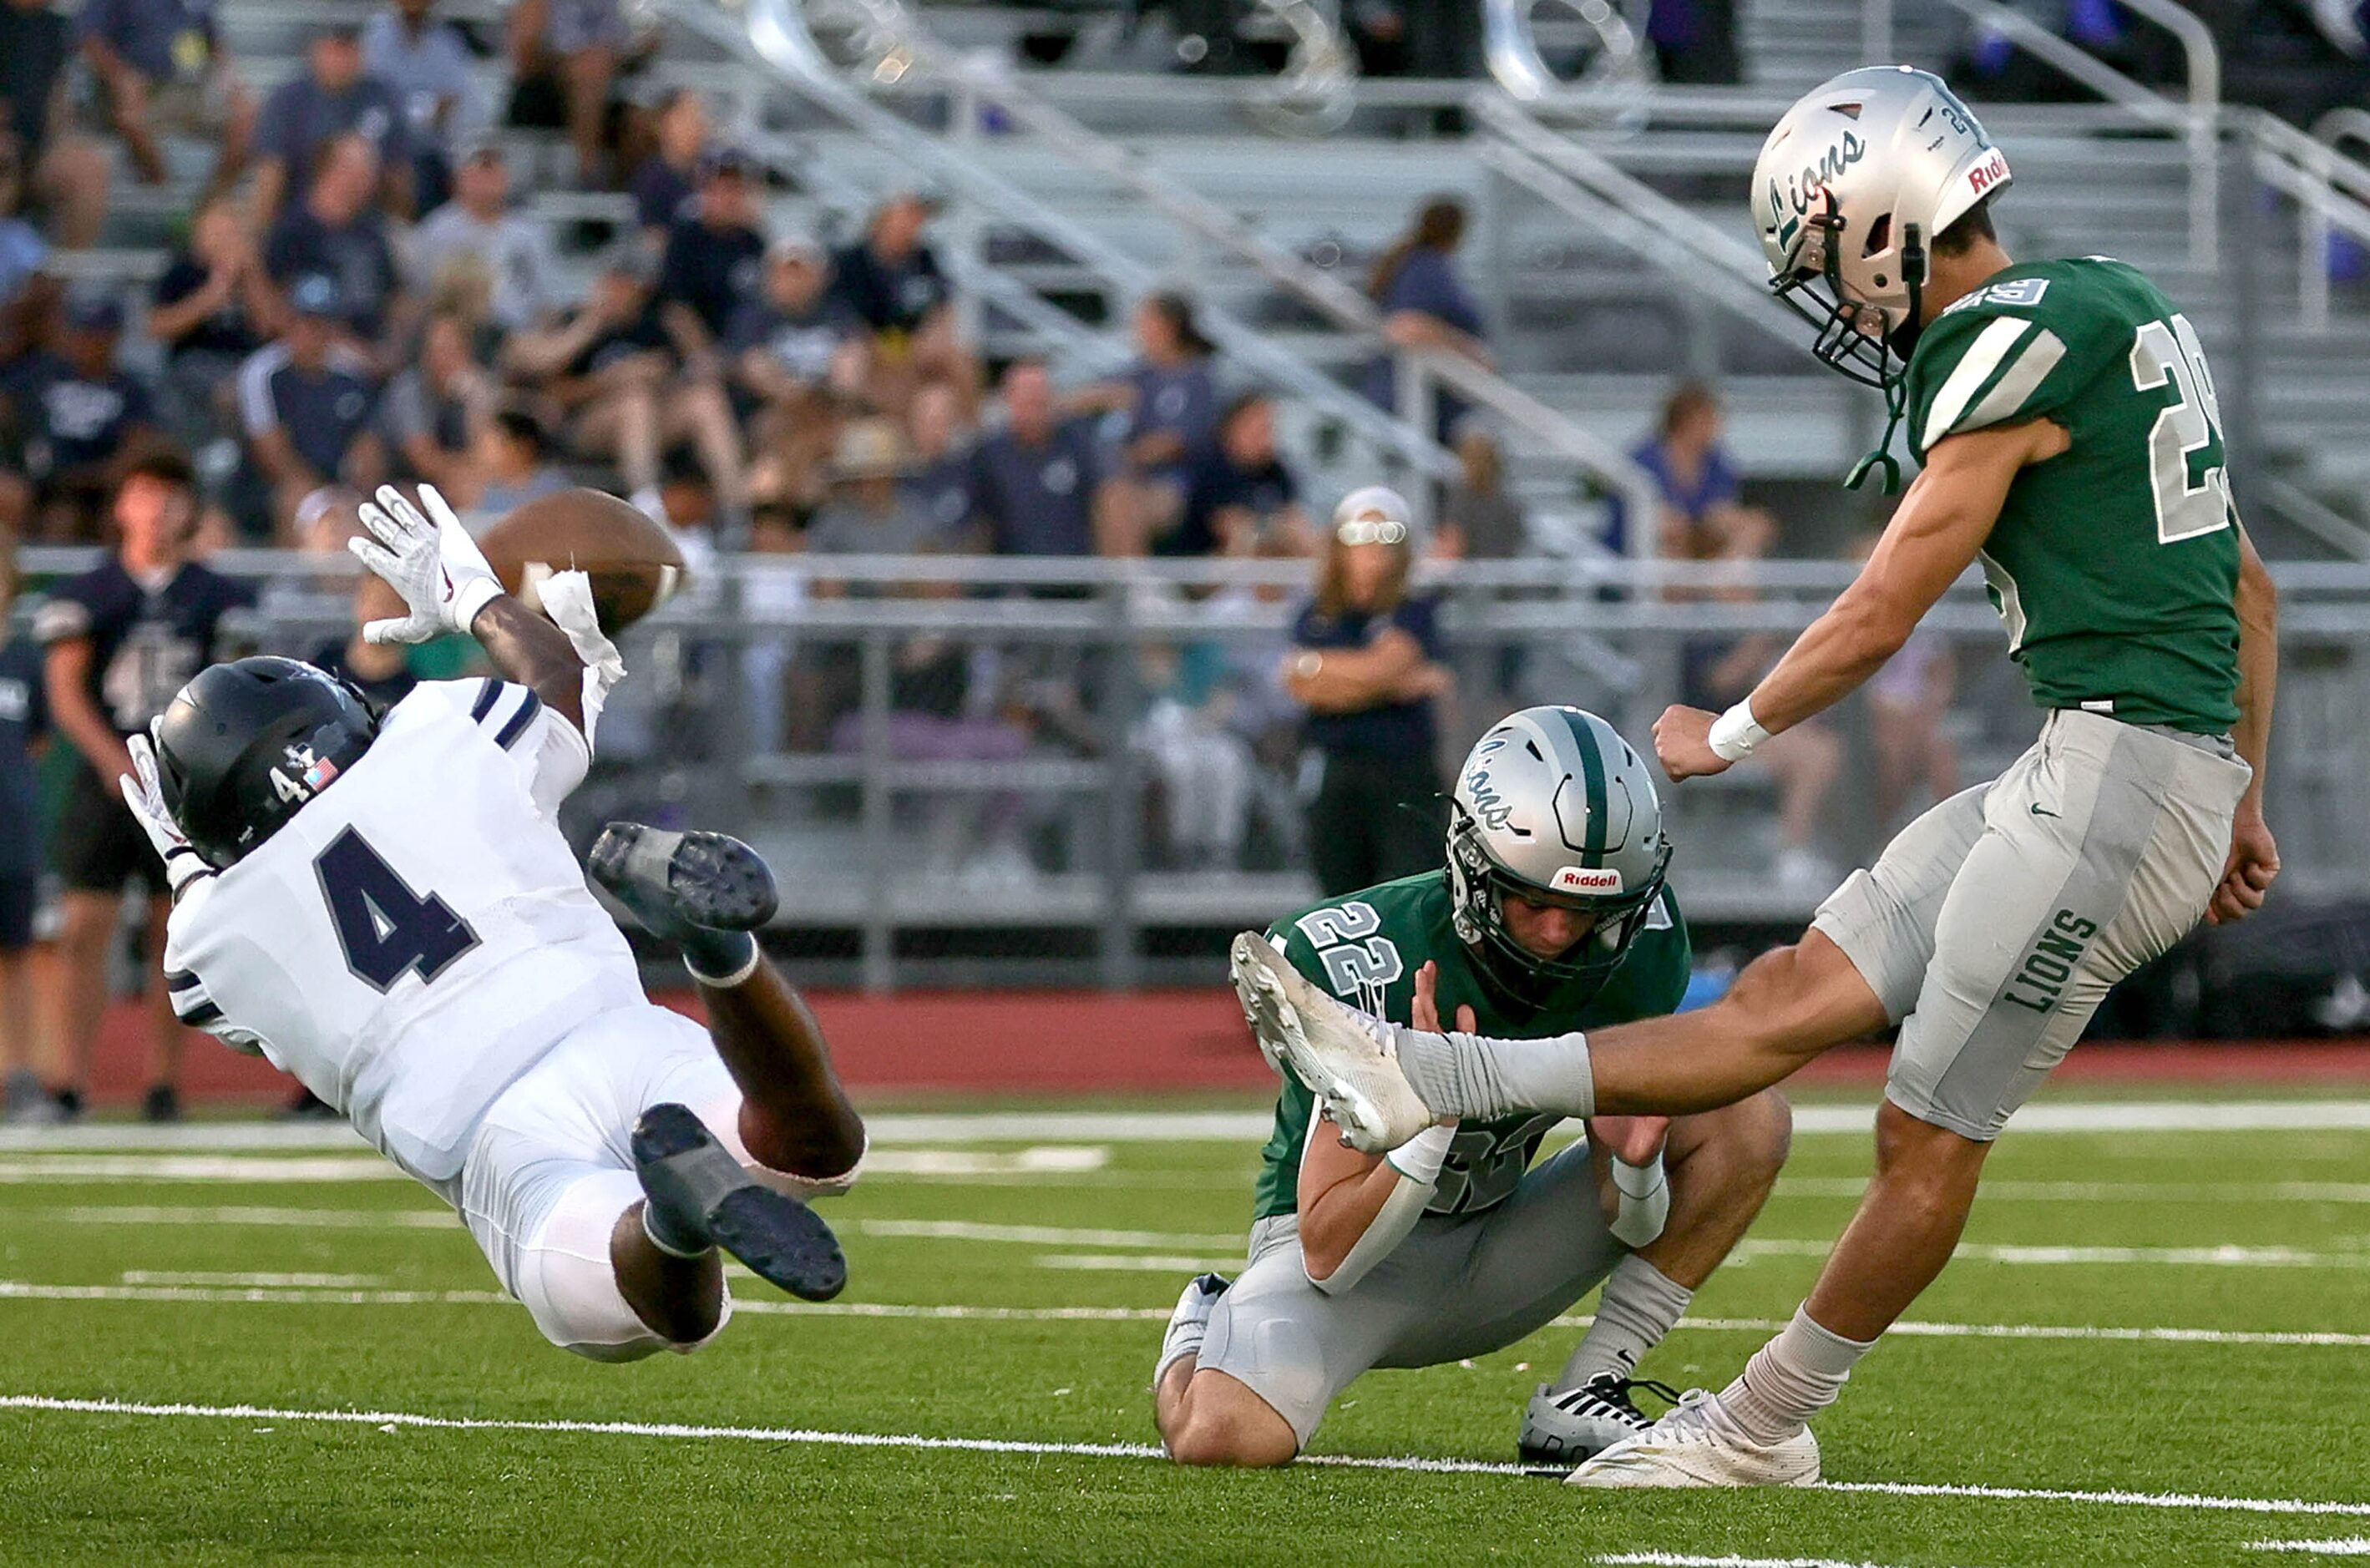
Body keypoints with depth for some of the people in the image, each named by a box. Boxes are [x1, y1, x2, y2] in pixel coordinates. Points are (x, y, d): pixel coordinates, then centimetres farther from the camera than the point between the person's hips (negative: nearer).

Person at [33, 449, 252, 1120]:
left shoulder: (217, 598, 8)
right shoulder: (85, 595, 5)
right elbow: (65, 690, -2)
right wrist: (114, 760, -15)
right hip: (105, 781, -1)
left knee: (175, 933, 3)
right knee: (86, 929, -7)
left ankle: (164, 1081, 8)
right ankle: (75, 1080, -7)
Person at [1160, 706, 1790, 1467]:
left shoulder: (1631, 956, -14)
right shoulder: (1370, 968, -30)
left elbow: (1632, 1225, -7)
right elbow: (1328, 1256, -27)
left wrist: (1632, 1160, -31)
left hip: (1498, 1243, 4)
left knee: (1749, 1118, -12)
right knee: (1228, 1436, -33)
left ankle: (1581, 1399, -7)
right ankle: (1202, 1334, 7)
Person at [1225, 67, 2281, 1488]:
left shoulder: (2008, 345, -13)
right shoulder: (2117, 311, 17)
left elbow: (1879, 620, -7)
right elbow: (2249, 592, 22)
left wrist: (1725, 737, 9)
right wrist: (2240, 804, 28)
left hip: (2119, 768, -9)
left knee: (1931, 1134, 2)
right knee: (1803, 994, 6)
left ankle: (1765, 1427, 12)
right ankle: (1431, 1080, 4)